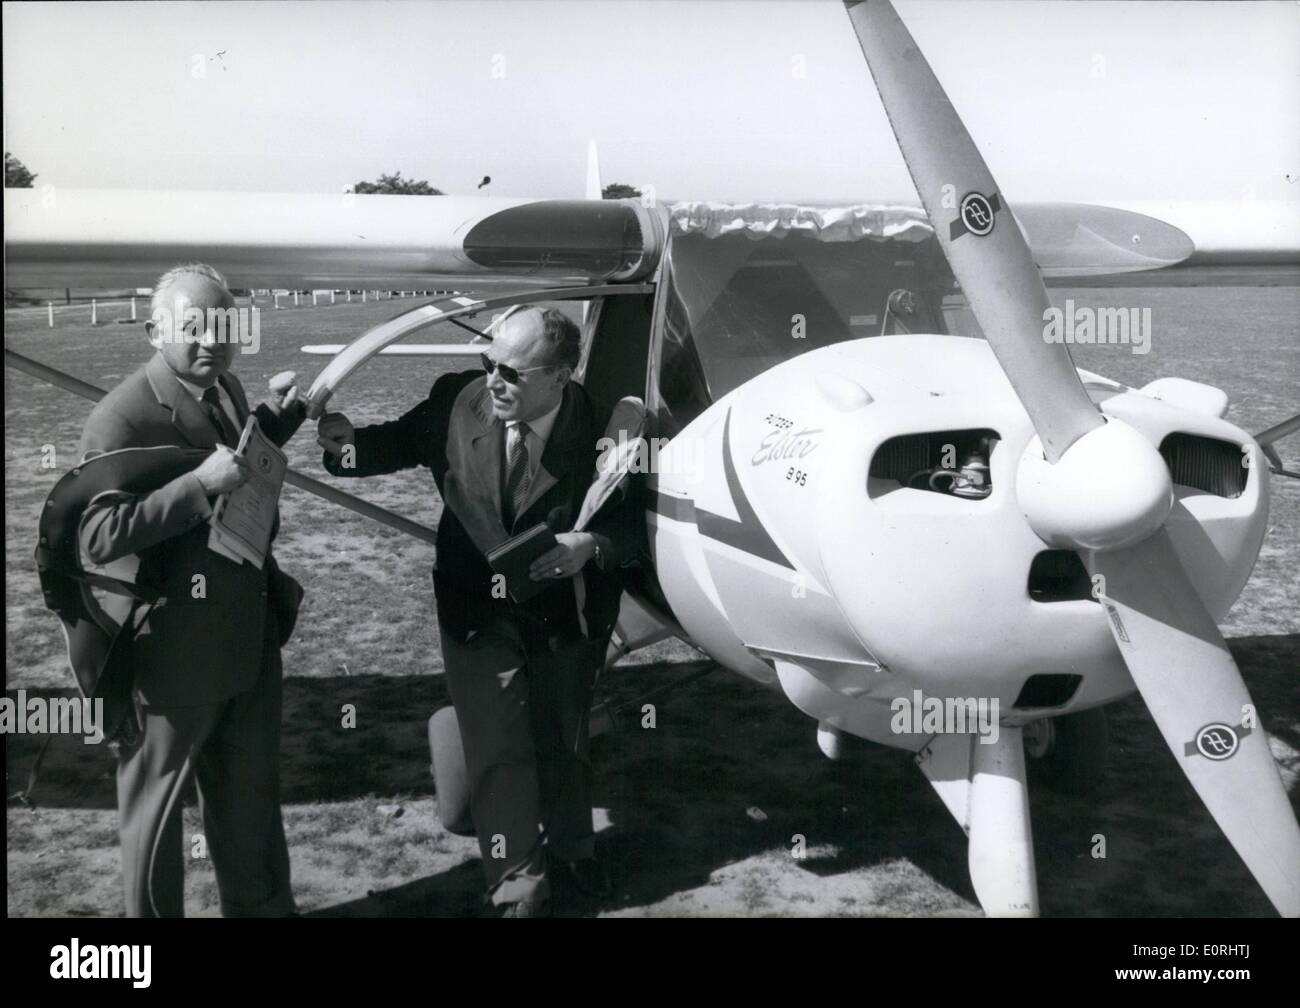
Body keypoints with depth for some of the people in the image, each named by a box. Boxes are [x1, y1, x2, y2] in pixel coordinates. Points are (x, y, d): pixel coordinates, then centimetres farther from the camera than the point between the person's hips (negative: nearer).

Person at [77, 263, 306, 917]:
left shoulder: (226, 390, 4)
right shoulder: (122, 419, -20)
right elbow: (97, 537, -29)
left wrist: (282, 415, 8)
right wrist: (200, 485, -33)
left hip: (250, 636, 8)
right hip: (174, 650, -8)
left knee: (250, 792, 24)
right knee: (156, 802, 13)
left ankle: (263, 906, 43)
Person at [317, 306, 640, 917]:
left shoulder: (600, 432, -23)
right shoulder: (458, 399, -17)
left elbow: (631, 523, -14)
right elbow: (403, 440, 1)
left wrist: (591, 545, -34)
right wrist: (352, 444, -19)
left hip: (563, 613, 0)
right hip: (477, 609, 0)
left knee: (562, 740, 22)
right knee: (497, 750, 4)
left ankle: (571, 845, 50)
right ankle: (519, 887, 23)